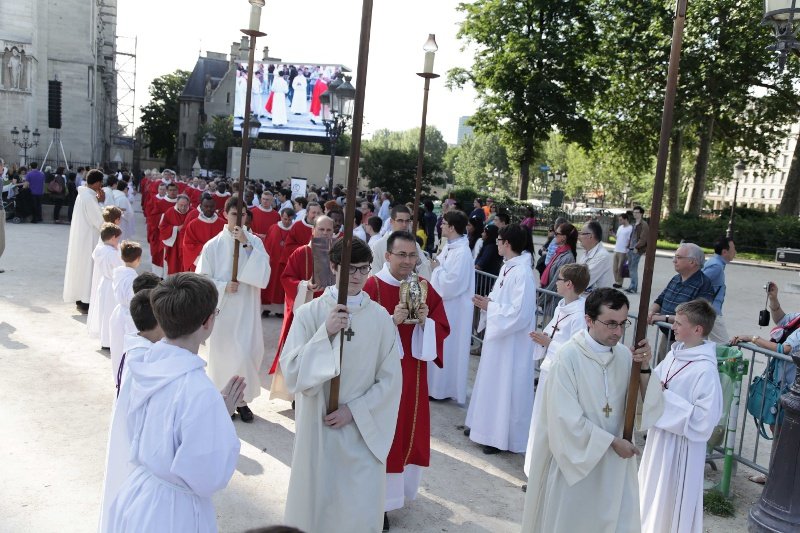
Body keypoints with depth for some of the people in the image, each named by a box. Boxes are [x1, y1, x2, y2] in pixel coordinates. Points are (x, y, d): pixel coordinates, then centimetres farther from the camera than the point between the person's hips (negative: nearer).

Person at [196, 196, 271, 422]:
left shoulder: (255, 242, -2)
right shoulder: (213, 245, -5)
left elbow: (263, 276, -14)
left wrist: (247, 245, -18)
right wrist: (224, 286, -17)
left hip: (247, 309, 1)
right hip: (221, 309, -1)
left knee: (247, 354, 0)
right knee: (222, 353, 8)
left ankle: (242, 399, 20)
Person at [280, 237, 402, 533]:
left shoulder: (380, 317, -4)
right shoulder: (309, 313, -8)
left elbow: (391, 380, -1)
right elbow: (291, 371, -13)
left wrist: (354, 410, -10)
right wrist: (325, 333, -23)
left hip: (364, 429, 1)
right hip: (318, 427, 0)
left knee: (361, 509, 6)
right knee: (317, 502, 13)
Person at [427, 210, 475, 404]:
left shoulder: (462, 253, -23)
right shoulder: (449, 247, 6)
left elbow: (451, 284, -26)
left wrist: (438, 268, -15)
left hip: (452, 309, -9)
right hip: (442, 305, 9)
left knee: (447, 347, 4)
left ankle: (443, 388, 18)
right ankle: (437, 383, 33)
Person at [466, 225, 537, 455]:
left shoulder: (523, 273, -23)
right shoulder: (508, 267, 6)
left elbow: (520, 313, -26)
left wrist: (489, 306, -17)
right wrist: (487, 302, -2)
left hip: (512, 342, -9)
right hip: (498, 335, 9)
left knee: (505, 385, 2)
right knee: (491, 381, 19)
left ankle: (503, 437, 15)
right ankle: (487, 425, 34)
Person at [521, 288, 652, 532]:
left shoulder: (625, 355, -5)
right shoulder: (569, 356, -20)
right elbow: (567, 419, -19)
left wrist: (645, 369, -16)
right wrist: (612, 441, -13)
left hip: (614, 463, 5)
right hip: (575, 458, -4)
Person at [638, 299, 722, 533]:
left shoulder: (705, 370, -24)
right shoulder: (675, 354, 0)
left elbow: (704, 419, -25)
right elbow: (653, 392, 6)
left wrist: (666, 397, -23)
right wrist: (644, 371, -12)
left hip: (680, 446, -8)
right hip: (659, 438, 8)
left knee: (671, 502, 10)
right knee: (653, 496, 24)